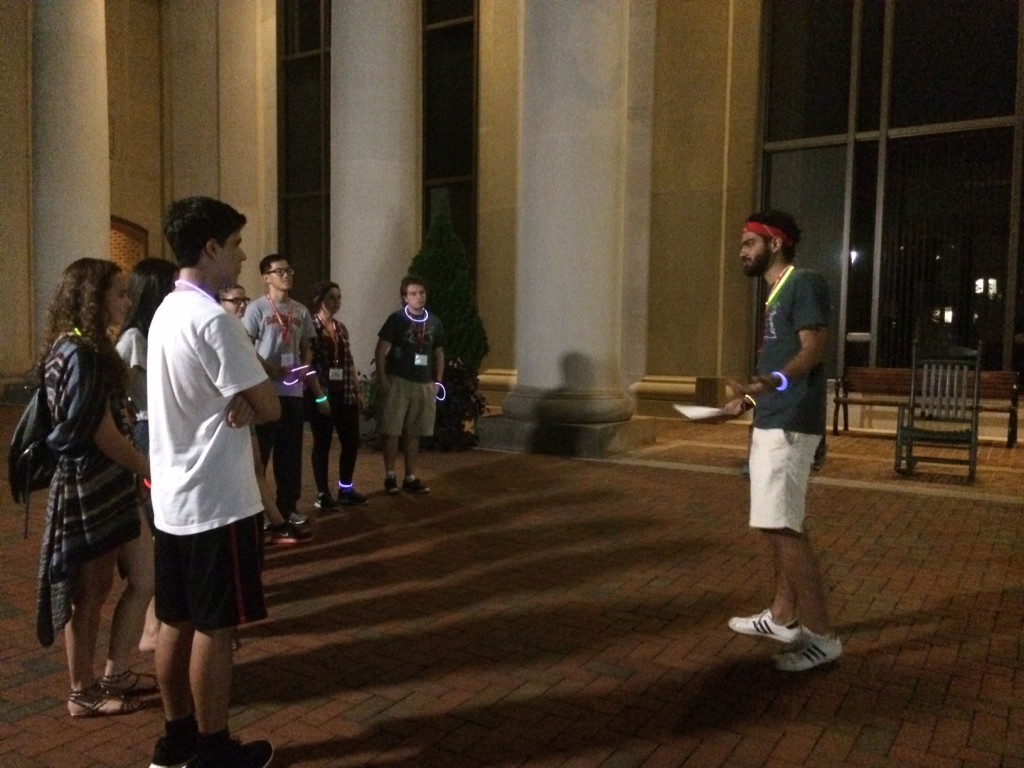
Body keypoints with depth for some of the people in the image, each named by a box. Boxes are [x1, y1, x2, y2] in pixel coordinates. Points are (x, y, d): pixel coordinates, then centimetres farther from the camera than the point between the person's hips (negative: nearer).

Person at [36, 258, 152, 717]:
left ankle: (114, 674, 28)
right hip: (88, 489, -10)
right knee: (89, 594, 4)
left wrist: (141, 472, 4)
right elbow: (103, 435, -19)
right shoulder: (80, 355, -18)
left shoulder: (90, 350, 13)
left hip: (110, 487, 10)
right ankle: (83, 694, 21)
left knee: (143, 579, 14)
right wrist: (151, 471, -5)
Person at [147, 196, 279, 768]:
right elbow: (270, 408, -18)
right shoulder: (212, 320, -20)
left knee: (177, 622, 17)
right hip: (217, 500, -9)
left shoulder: (167, 312, 11)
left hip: (173, 496, 9)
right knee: (215, 627, 4)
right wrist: (248, 402, 0)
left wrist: (238, 399, -8)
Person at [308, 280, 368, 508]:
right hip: (321, 395, -6)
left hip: (345, 395, 6)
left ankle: (346, 489, 22)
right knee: (322, 444, 2)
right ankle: (322, 494, 12)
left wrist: (357, 391, 13)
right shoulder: (311, 327, -6)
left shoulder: (341, 328, 14)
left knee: (351, 442, 8)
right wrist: (318, 394, -16)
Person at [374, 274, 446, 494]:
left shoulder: (434, 323, 8)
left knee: (414, 433, 10)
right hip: (398, 382, -4)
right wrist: (382, 379, -11)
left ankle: (410, 477, 18)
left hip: (424, 384, 4)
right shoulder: (396, 319, -6)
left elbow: (439, 353, 16)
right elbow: (380, 350, -6)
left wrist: (438, 380, 9)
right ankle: (390, 475, 11)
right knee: (391, 431, -1)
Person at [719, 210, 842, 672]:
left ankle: (821, 636, -2)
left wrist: (773, 382, -38)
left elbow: (814, 349, -21)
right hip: (773, 422, 10)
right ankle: (782, 618, 25)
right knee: (783, 526, 15)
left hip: (790, 425, -10)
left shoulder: (804, 283, -10)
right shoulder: (778, 293, 18)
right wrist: (748, 399, 31)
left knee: (781, 527, -10)